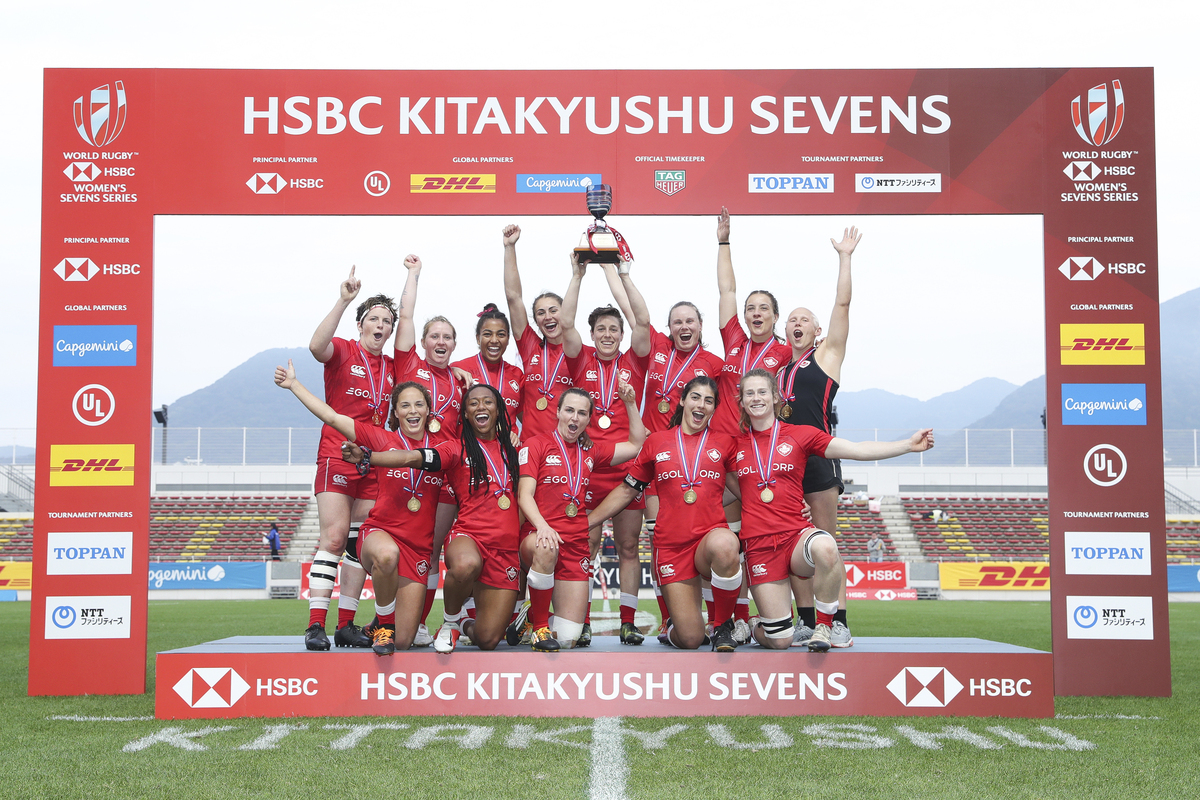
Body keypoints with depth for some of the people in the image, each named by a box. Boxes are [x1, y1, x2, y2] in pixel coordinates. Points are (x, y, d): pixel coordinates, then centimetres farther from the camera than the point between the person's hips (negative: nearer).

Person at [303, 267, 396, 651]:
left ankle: (347, 625, 10)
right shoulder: (342, 351, -1)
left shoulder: (392, 368, 15)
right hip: (336, 457, -5)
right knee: (334, 537, -14)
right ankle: (316, 625, -13)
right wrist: (343, 300, -28)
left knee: (361, 544, 4)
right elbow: (317, 346, -24)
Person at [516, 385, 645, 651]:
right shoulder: (537, 444, 4)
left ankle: (536, 618, 26)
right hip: (538, 536, -3)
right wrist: (542, 525, -24)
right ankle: (538, 626, -20)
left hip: (576, 544, 3)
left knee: (569, 638, -8)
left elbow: (637, 445, 25)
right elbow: (525, 494, -6)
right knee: (546, 548, -43)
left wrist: (630, 404, 15)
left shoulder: (591, 451, 17)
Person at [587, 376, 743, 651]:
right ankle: (673, 624, 34)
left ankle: (723, 625, -14)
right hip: (671, 544, 1)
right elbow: (627, 490, 17)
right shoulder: (657, 442, 10)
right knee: (689, 640, -7)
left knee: (724, 544, -41)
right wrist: (585, 522, 15)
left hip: (712, 533, 0)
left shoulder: (724, 443, 9)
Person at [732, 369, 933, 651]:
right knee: (780, 641, -6)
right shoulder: (736, 443, 9)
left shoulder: (800, 434, 7)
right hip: (759, 544, 0)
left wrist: (908, 445, -9)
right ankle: (758, 627, 33)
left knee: (825, 547, -40)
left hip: (797, 533, 0)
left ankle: (824, 625, -16)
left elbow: (856, 449, -1)